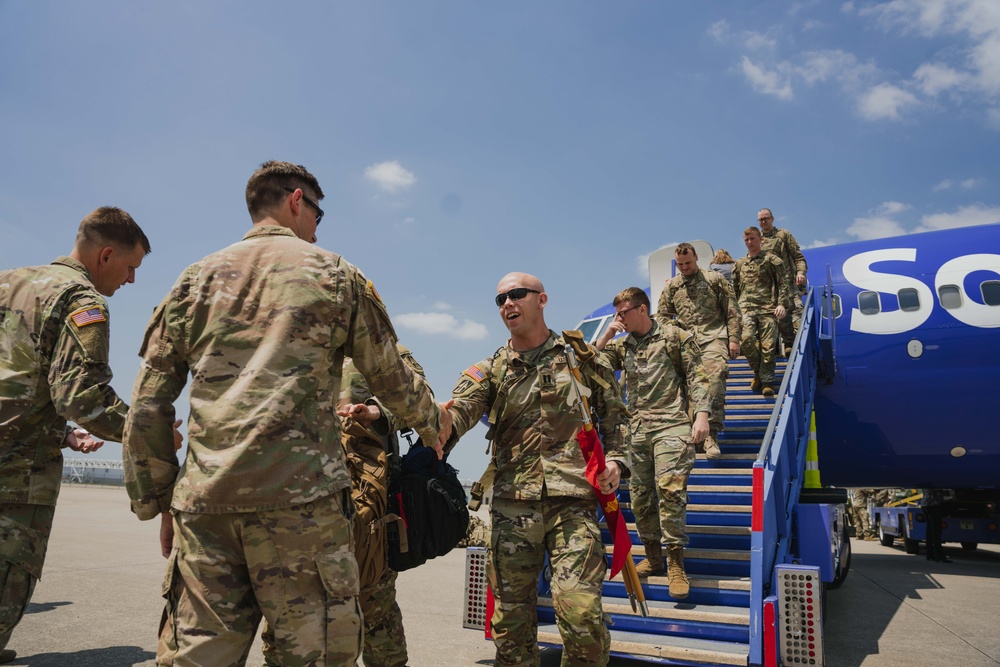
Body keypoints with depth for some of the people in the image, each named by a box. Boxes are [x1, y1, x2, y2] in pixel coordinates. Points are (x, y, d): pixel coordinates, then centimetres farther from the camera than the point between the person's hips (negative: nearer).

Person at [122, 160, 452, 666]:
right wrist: (434, 423, 30)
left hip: (204, 498, 4)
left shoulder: (196, 279, 15)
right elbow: (390, 378, 12)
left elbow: (147, 406, 12)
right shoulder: (334, 274, 7)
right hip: (300, 494, -3)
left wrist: (155, 501, 19)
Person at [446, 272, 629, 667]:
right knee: (511, 617, 7)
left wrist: (616, 460, 1)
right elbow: (457, 411, -10)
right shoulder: (490, 371, 10)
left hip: (573, 501, -2)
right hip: (512, 504, 2)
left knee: (580, 612, -12)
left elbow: (615, 415, 18)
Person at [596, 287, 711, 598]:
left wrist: (702, 414, -12)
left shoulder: (675, 336, 4)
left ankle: (675, 563, -8)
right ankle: (652, 557, 20)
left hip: (671, 424, -5)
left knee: (670, 487, -15)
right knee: (640, 493, 6)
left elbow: (696, 376, 0)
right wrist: (607, 334, 3)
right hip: (637, 428, 5)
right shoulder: (621, 345, 17)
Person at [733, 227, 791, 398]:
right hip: (746, 309, 2)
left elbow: (782, 284, 4)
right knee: (746, 339, -19)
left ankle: (767, 381, 4)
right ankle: (758, 371, 3)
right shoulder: (739, 264, 20)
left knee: (768, 346, -6)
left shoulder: (771, 260, 9)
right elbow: (734, 289, 24)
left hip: (768, 308, -2)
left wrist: (782, 304, -8)